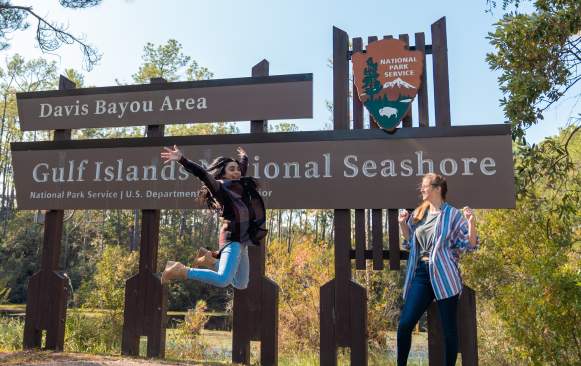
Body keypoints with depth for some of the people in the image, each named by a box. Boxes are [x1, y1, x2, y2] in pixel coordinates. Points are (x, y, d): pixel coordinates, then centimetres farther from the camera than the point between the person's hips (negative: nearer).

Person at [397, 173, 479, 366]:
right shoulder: (418, 213, 13)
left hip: (443, 275, -5)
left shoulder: (453, 214, -3)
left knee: (449, 328, 5)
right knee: (404, 324, 1)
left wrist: (471, 223, -21)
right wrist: (402, 223, 10)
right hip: (420, 274, 5)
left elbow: (470, 245, -6)